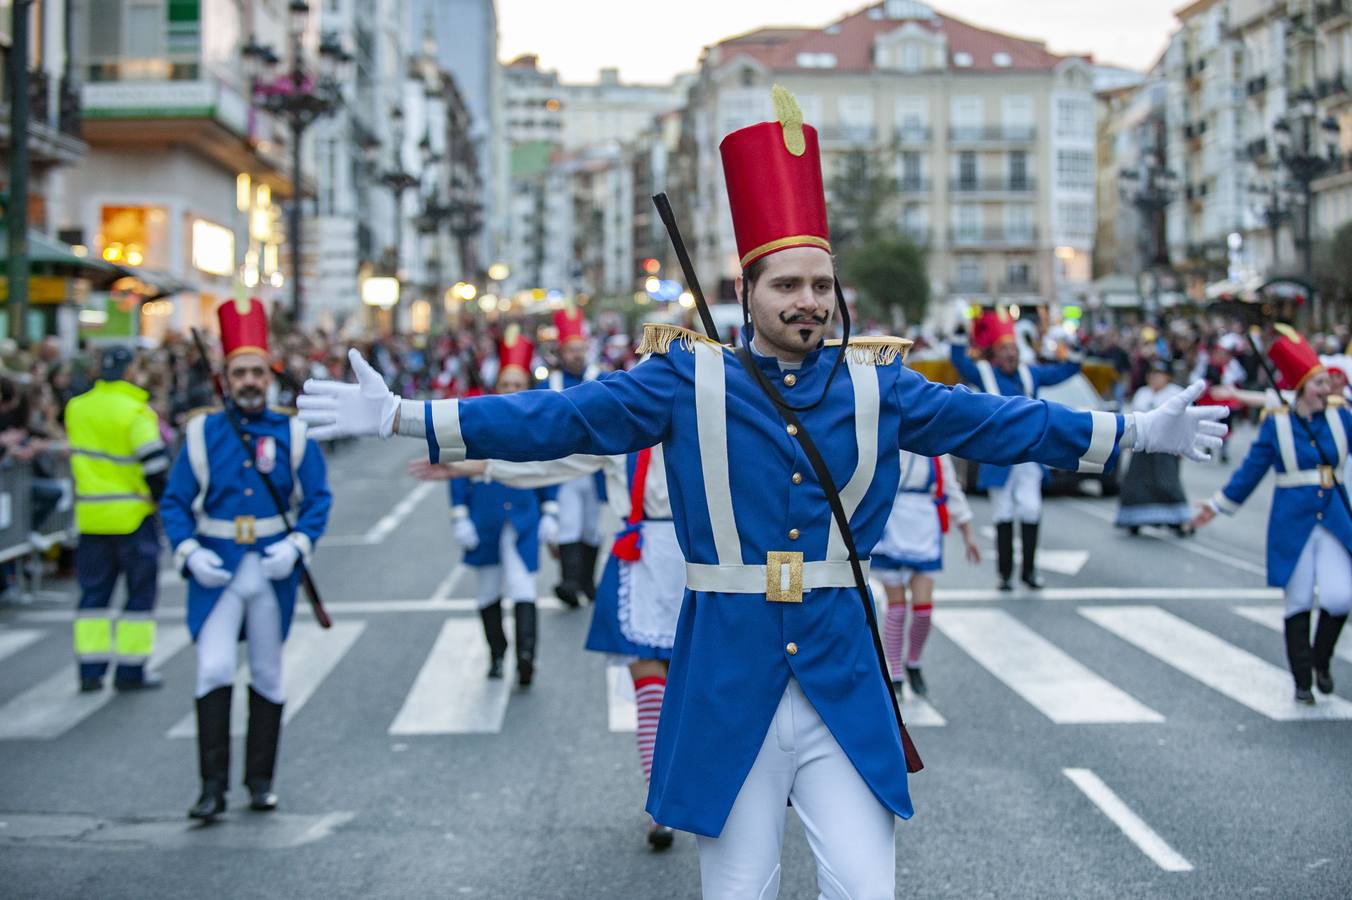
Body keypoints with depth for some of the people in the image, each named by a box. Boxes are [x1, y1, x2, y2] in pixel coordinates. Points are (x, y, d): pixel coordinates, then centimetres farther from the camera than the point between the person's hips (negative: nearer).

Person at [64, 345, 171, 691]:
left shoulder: (77, 408, 5)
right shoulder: (135, 411, -14)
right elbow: (154, 464, -16)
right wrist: (166, 501, -4)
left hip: (90, 516, 5)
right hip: (133, 516, -5)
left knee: (94, 591, 11)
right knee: (140, 591, 5)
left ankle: (90, 669, 8)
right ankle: (131, 669, 5)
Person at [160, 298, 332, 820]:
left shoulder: (293, 435, 1)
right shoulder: (202, 434, 0)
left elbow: (318, 498, 2)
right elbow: (174, 501, 2)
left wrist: (298, 544, -14)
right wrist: (190, 552, -14)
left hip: (272, 570, 1)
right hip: (216, 571, -1)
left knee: (267, 677, 10)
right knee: (214, 670, -12)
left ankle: (261, 780, 22)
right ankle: (213, 786, -5)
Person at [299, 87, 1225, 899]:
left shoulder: (875, 383, 5)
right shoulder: (689, 380, -2)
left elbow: (994, 421, 9)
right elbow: (559, 417, -5)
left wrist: (1137, 431, 10)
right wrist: (402, 417, -11)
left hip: (842, 678, 1)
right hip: (729, 680, -1)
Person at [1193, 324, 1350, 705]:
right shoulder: (1277, 424, -2)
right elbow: (1251, 470, 3)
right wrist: (1218, 505, 3)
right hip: (1293, 525, -2)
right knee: (1298, 604, 2)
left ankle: (1321, 660, 17)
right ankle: (1302, 681, 13)